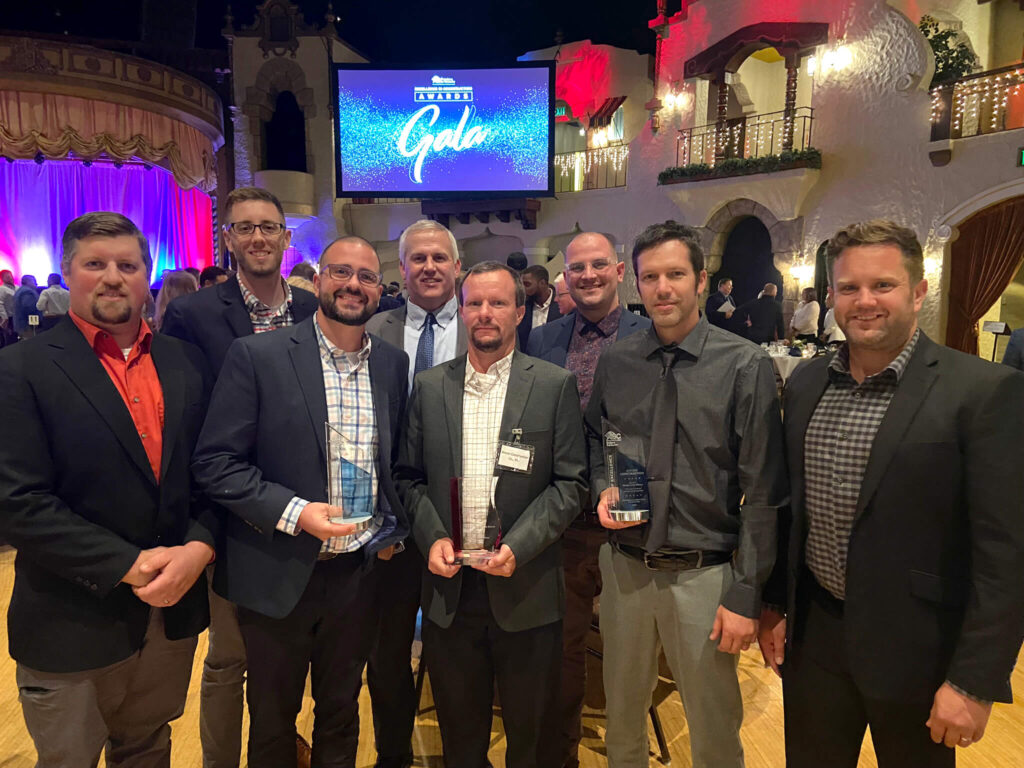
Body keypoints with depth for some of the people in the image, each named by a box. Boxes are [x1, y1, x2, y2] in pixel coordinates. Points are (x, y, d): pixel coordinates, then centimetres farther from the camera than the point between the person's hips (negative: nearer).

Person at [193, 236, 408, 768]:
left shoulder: (393, 363, 2)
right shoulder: (257, 355, -10)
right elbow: (214, 462, -11)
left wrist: (394, 527, 0)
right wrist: (293, 512, -21)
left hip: (360, 570, 3)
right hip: (279, 573, -3)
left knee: (341, 714, 23)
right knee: (272, 721, 20)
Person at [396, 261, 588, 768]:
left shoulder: (555, 385, -4)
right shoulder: (429, 386, 4)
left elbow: (570, 482, -6)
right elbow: (410, 477, 7)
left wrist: (518, 546, -16)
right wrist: (432, 536, -8)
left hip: (526, 591, -2)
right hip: (449, 584, 2)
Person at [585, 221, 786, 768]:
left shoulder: (745, 366, -10)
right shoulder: (614, 362, 0)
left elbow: (762, 493, -10)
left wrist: (746, 595, -11)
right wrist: (603, 490, -4)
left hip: (704, 576, -3)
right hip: (625, 567, 3)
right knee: (622, 714, 22)